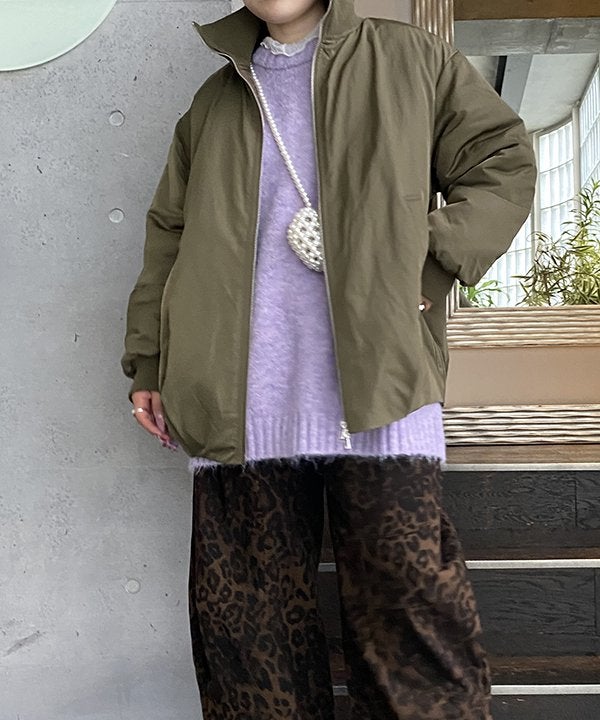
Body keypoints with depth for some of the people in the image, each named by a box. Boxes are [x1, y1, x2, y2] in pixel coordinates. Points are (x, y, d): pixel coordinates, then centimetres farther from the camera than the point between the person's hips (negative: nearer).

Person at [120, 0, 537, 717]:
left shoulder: (407, 59, 14)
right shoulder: (214, 102, 22)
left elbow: (504, 161, 10)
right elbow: (168, 236, 21)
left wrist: (430, 264, -5)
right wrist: (148, 363, 13)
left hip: (374, 381, -2)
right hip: (239, 401, 3)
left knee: (407, 597, -4)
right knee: (246, 617, 5)